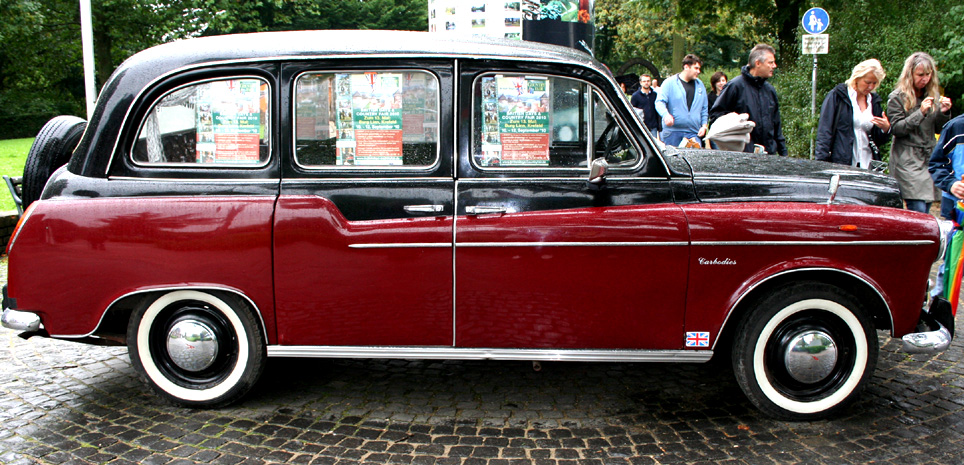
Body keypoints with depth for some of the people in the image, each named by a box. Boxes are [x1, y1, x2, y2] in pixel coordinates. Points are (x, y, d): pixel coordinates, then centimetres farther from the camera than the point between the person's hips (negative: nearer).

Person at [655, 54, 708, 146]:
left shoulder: (700, 85, 16)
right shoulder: (669, 83, 2)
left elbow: (704, 108, 21)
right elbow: (659, 102, -5)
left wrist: (704, 125, 9)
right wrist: (666, 114, -25)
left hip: (693, 132, 3)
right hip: (672, 131, -3)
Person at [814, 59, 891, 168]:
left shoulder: (874, 101, 15)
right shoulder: (836, 95, 1)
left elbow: (878, 140, 19)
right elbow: (824, 131, -4)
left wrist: (886, 129, -3)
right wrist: (821, 162, -12)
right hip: (839, 163, -4)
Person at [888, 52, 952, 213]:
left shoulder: (933, 95, 13)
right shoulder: (897, 97, -3)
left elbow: (938, 129, 15)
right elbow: (896, 129, -10)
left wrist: (944, 112, -4)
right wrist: (921, 113, -19)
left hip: (929, 157, 6)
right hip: (907, 161, -6)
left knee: (925, 210, 5)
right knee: (918, 210, -14)